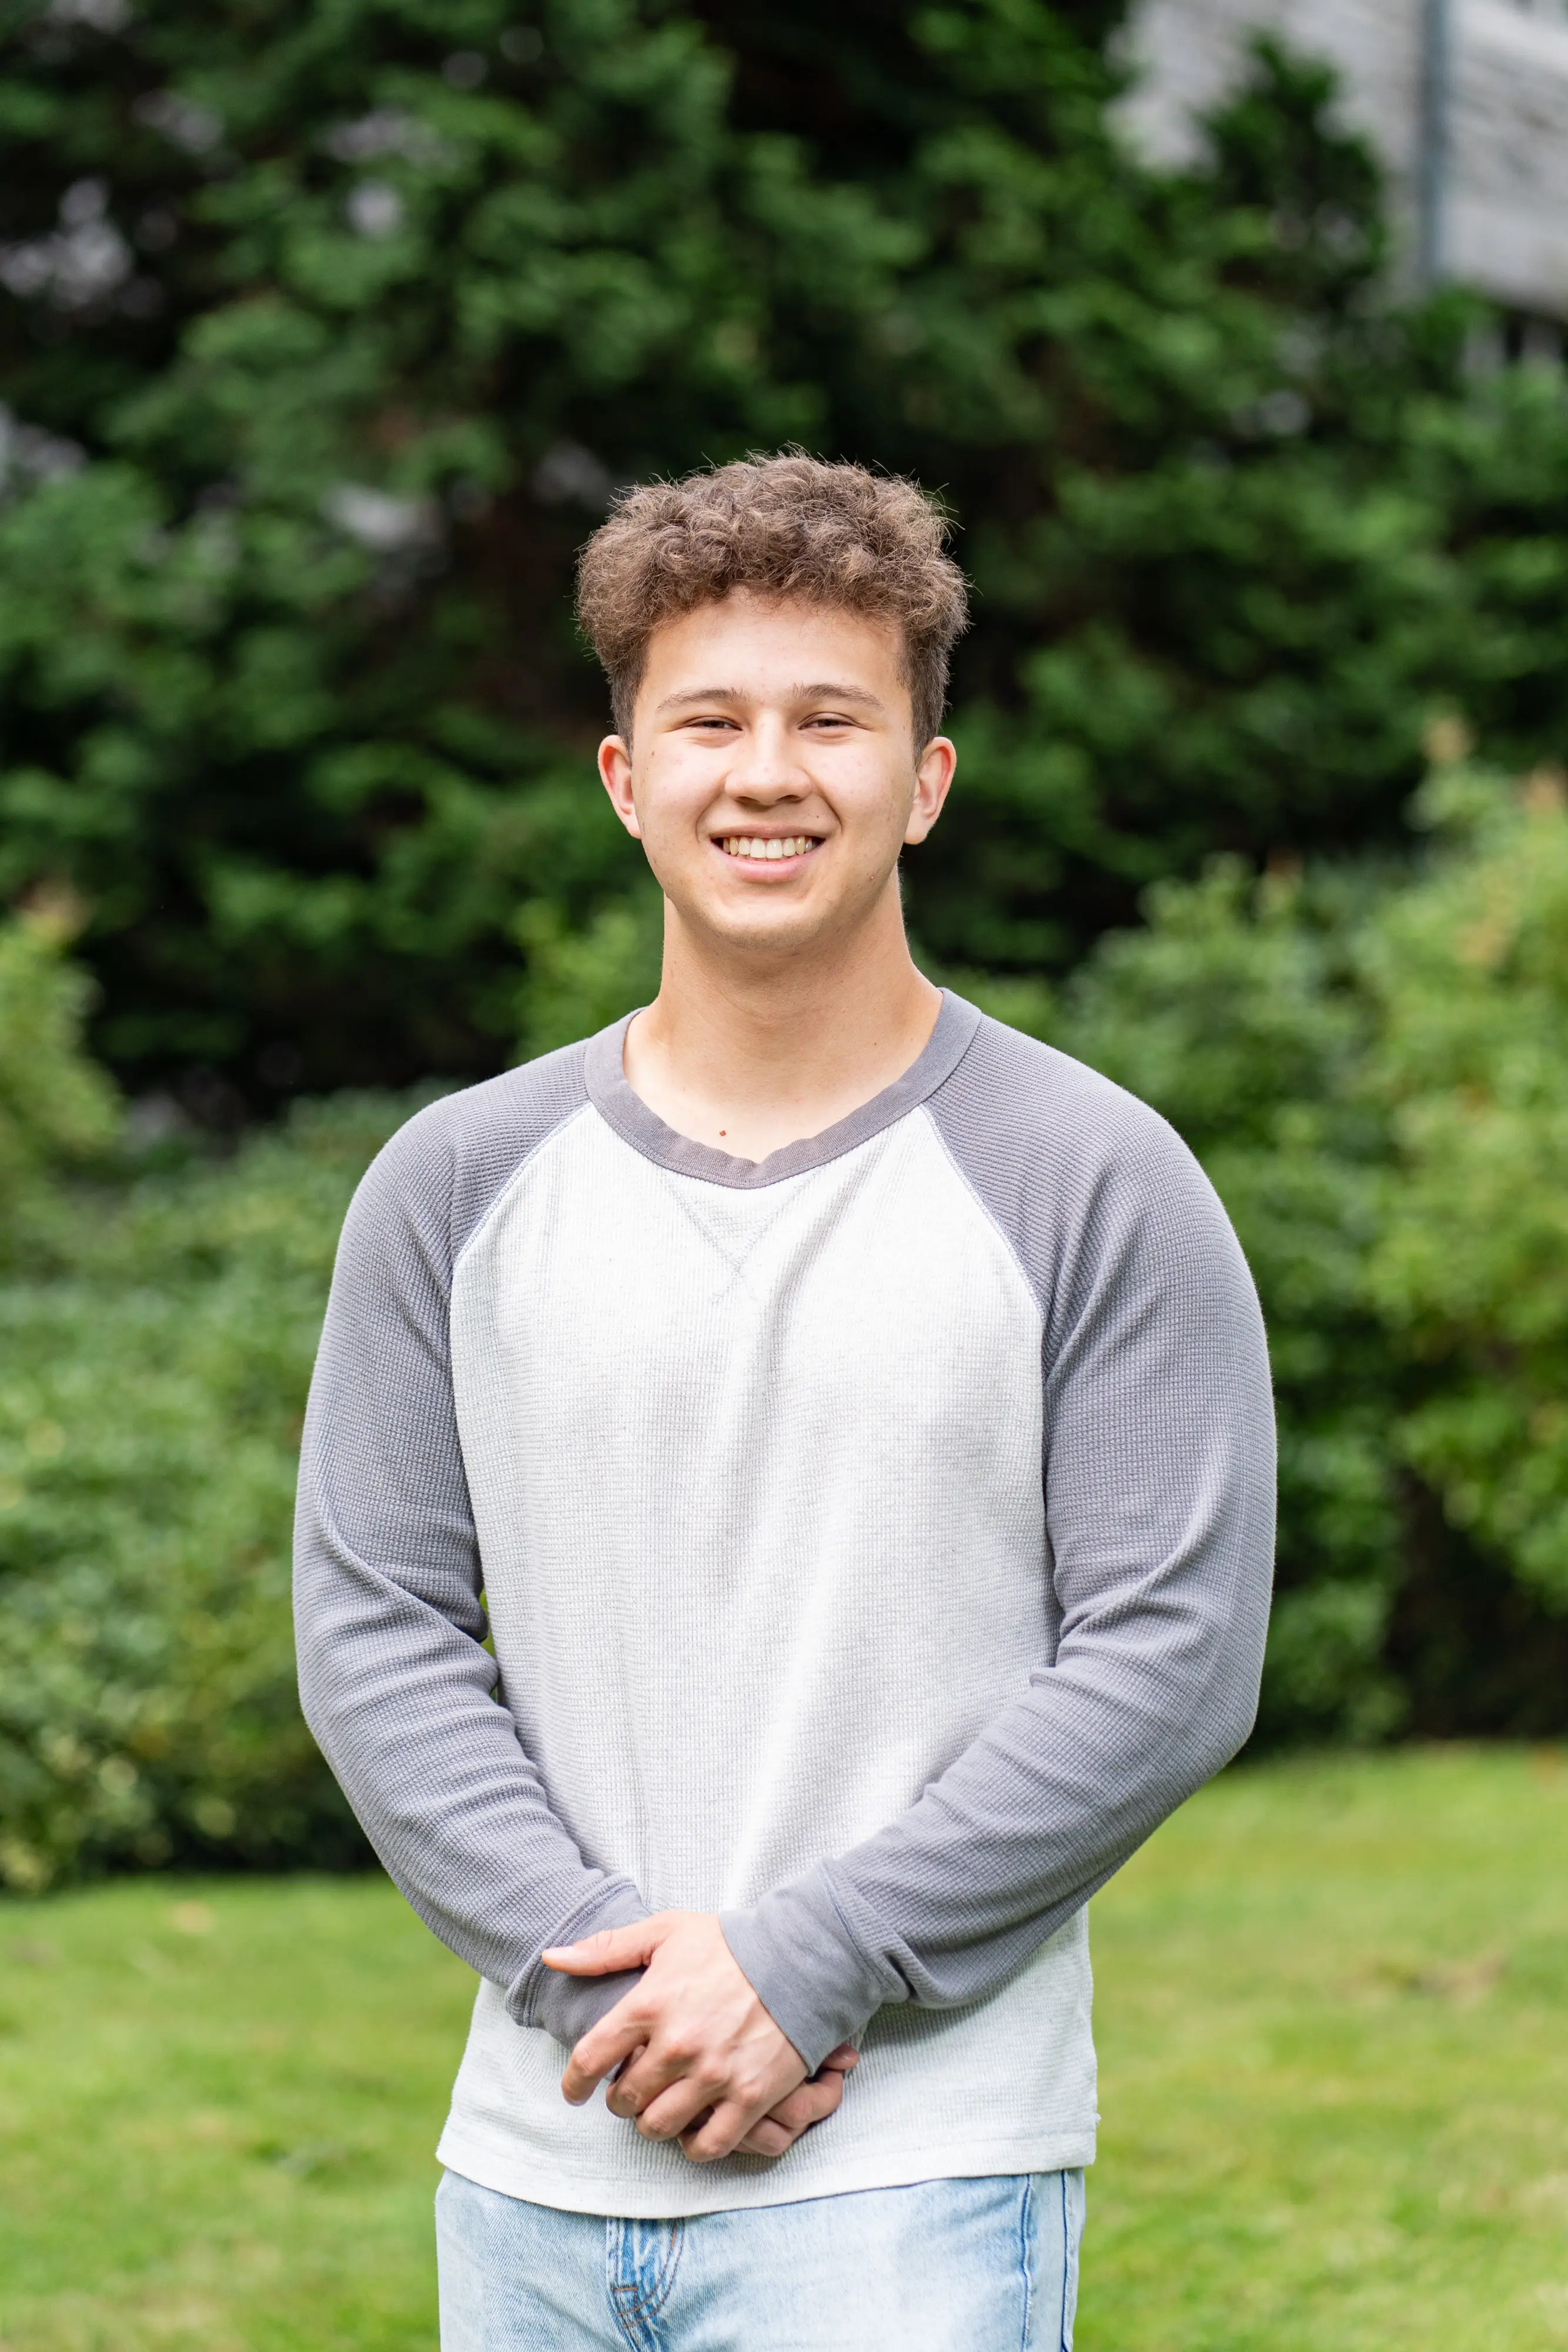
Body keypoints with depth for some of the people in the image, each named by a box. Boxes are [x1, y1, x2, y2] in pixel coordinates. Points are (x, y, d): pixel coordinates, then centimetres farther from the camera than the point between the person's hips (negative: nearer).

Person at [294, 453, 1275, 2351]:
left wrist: (796, 1967, -13)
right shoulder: (459, 1187, 7)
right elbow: (372, 1629, 3)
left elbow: (1171, 1662, -7)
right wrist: (599, 1972, -11)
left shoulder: (1093, 1183, -2)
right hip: (538, 2171, 4)